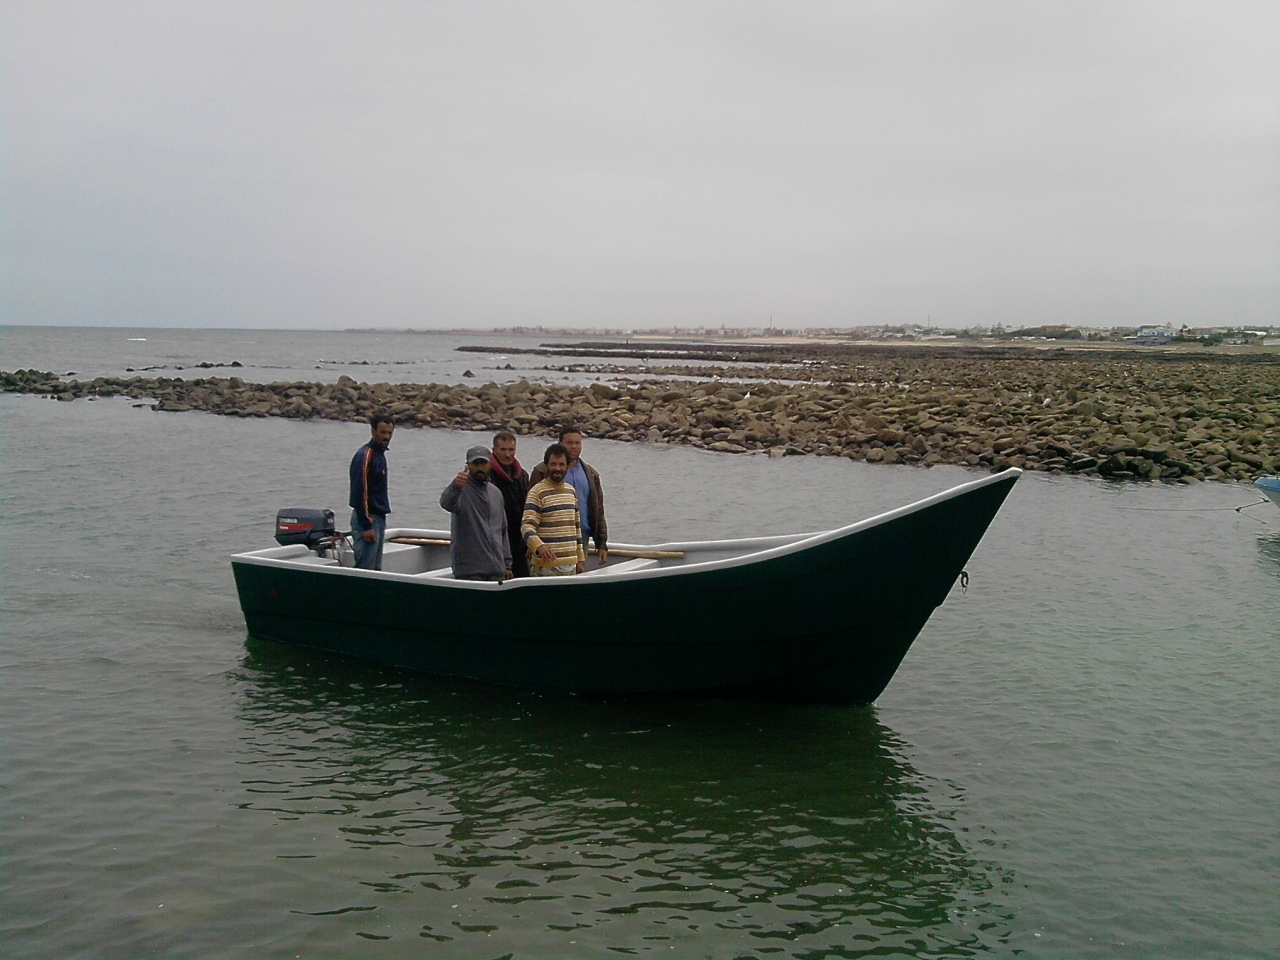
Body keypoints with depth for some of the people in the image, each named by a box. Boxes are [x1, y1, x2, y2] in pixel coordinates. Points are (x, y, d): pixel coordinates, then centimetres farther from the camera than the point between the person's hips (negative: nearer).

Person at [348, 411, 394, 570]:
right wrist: (366, 526, -20)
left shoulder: (380, 454, 14)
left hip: (378, 518, 10)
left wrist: (381, 521, 19)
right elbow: (360, 492, -19)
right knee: (365, 569, -10)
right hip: (367, 518, -10)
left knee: (376, 569, 11)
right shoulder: (365, 455, -14)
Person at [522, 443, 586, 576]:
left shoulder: (572, 491, 16)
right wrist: (539, 546, -35)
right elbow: (526, 525, -16)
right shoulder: (537, 492, -6)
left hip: (570, 565, 7)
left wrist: (580, 559, 19)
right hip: (546, 566, -7)